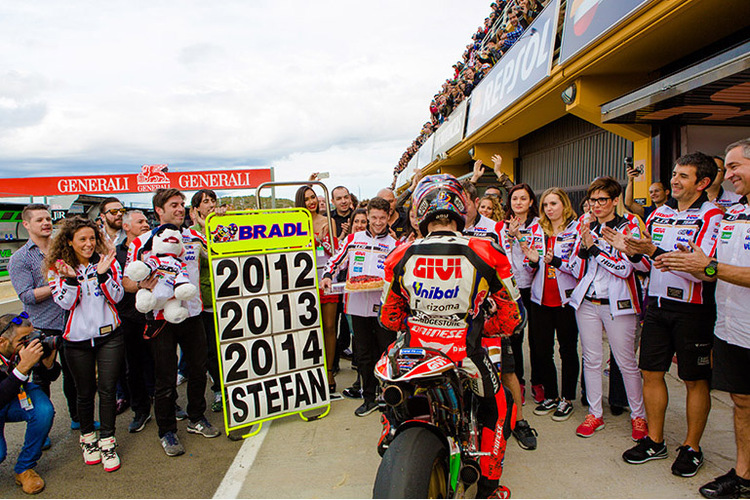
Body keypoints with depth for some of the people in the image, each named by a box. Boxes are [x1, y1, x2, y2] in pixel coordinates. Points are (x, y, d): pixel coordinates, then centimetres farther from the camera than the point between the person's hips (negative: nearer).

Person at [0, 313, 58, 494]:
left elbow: (50, 377, -7)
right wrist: (23, 367, -49)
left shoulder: (28, 344, -22)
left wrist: (49, 363, -29)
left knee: (44, 411, -27)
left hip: (18, 396, 3)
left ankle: (24, 468, -5)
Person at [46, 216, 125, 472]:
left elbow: (117, 297, -7)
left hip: (109, 335, 0)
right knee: (85, 393, 12)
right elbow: (65, 303, -8)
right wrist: (71, 277, -22)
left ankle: (107, 442, 14)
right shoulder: (57, 268, 0)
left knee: (107, 390, 0)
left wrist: (103, 273, -20)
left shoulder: (108, 261, 0)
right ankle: (87, 436, 33)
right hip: (77, 339, 0)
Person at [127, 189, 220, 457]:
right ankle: (167, 431, 22)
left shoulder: (194, 237, 6)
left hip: (193, 313, 4)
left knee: (198, 369, 14)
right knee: (165, 378, 4)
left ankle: (196, 419, 34)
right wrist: (145, 286, -21)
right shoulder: (142, 243, -3)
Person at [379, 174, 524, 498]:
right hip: (465, 356, -1)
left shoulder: (401, 256, -6)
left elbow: (389, 318, 5)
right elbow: (512, 318, -4)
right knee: (497, 406, 27)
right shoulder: (484, 254, -12)